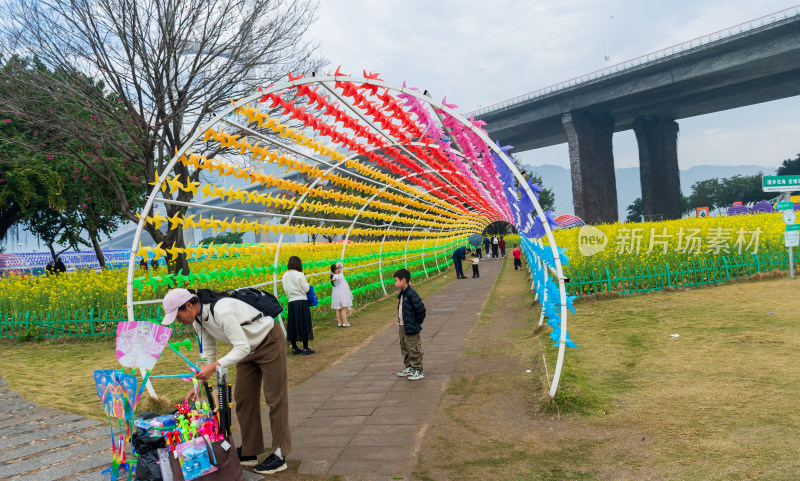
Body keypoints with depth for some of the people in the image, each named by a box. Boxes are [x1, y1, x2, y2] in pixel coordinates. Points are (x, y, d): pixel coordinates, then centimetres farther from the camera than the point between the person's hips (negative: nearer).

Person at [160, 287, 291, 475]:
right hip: (249, 347, 9)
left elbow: (242, 348, -32)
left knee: (274, 397, -4)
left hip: (270, 342, -9)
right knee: (243, 397, 9)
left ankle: (279, 455, 3)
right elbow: (208, 352, 4)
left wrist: (215, 367, -36)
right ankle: (249, 453, 18)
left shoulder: (222, 310, -35)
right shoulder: (198, 318, -6)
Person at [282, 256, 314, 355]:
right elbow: (306, 289, -7)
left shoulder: (285, 276, 6)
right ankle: (305, 348, 4)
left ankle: (294, 348, 18)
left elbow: (285, 291, 12)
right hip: (301, 301, -5)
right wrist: (305, 281, 8)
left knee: (292, 325, 11)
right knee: (304, 324, 2)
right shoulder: (300, 275, -10)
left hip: (291, 302, 5)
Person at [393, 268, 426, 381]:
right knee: (405, 348, 19)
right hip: (403, 326, 10)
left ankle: (418, 371, 10)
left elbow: (421, 309, -24)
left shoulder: (411, 294, -23)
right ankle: (409, 367, 33)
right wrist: (400, 321, 15)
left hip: (411, 328, -10)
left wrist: (417, 322, -13)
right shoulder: (402, 294, 7)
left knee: (414, 349, -1)